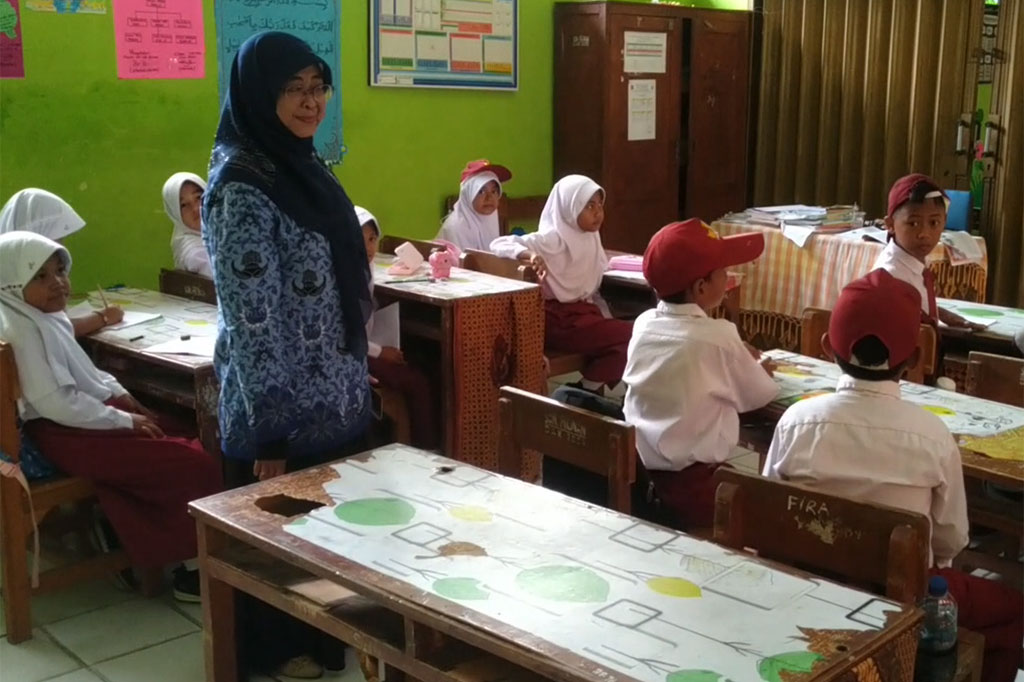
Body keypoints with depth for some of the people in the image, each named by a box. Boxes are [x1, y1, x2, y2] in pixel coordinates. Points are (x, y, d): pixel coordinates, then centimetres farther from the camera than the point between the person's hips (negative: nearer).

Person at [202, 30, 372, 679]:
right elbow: (251, 317, -21)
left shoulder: (304, 166, 7)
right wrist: (268, 428, -19)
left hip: (337, 394, 8)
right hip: (284, 406, -8)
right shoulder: (241, 185, -20)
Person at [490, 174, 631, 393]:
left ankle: (590, 389, 6)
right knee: (629, 337, -17)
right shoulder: (553, 239, -16)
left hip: (582, 309, 8)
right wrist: (531, 255, -42)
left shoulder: (590, 237, 8)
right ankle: (587, 391, -1)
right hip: (558, 318, -8)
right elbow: (499, 244, -23)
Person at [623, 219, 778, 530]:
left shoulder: (644, 323, 3)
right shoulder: (717, 336, -13)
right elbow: (758, 396, 2)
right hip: (694, 484, -7)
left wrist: (741, 359, 20)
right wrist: (761, 371, 23)